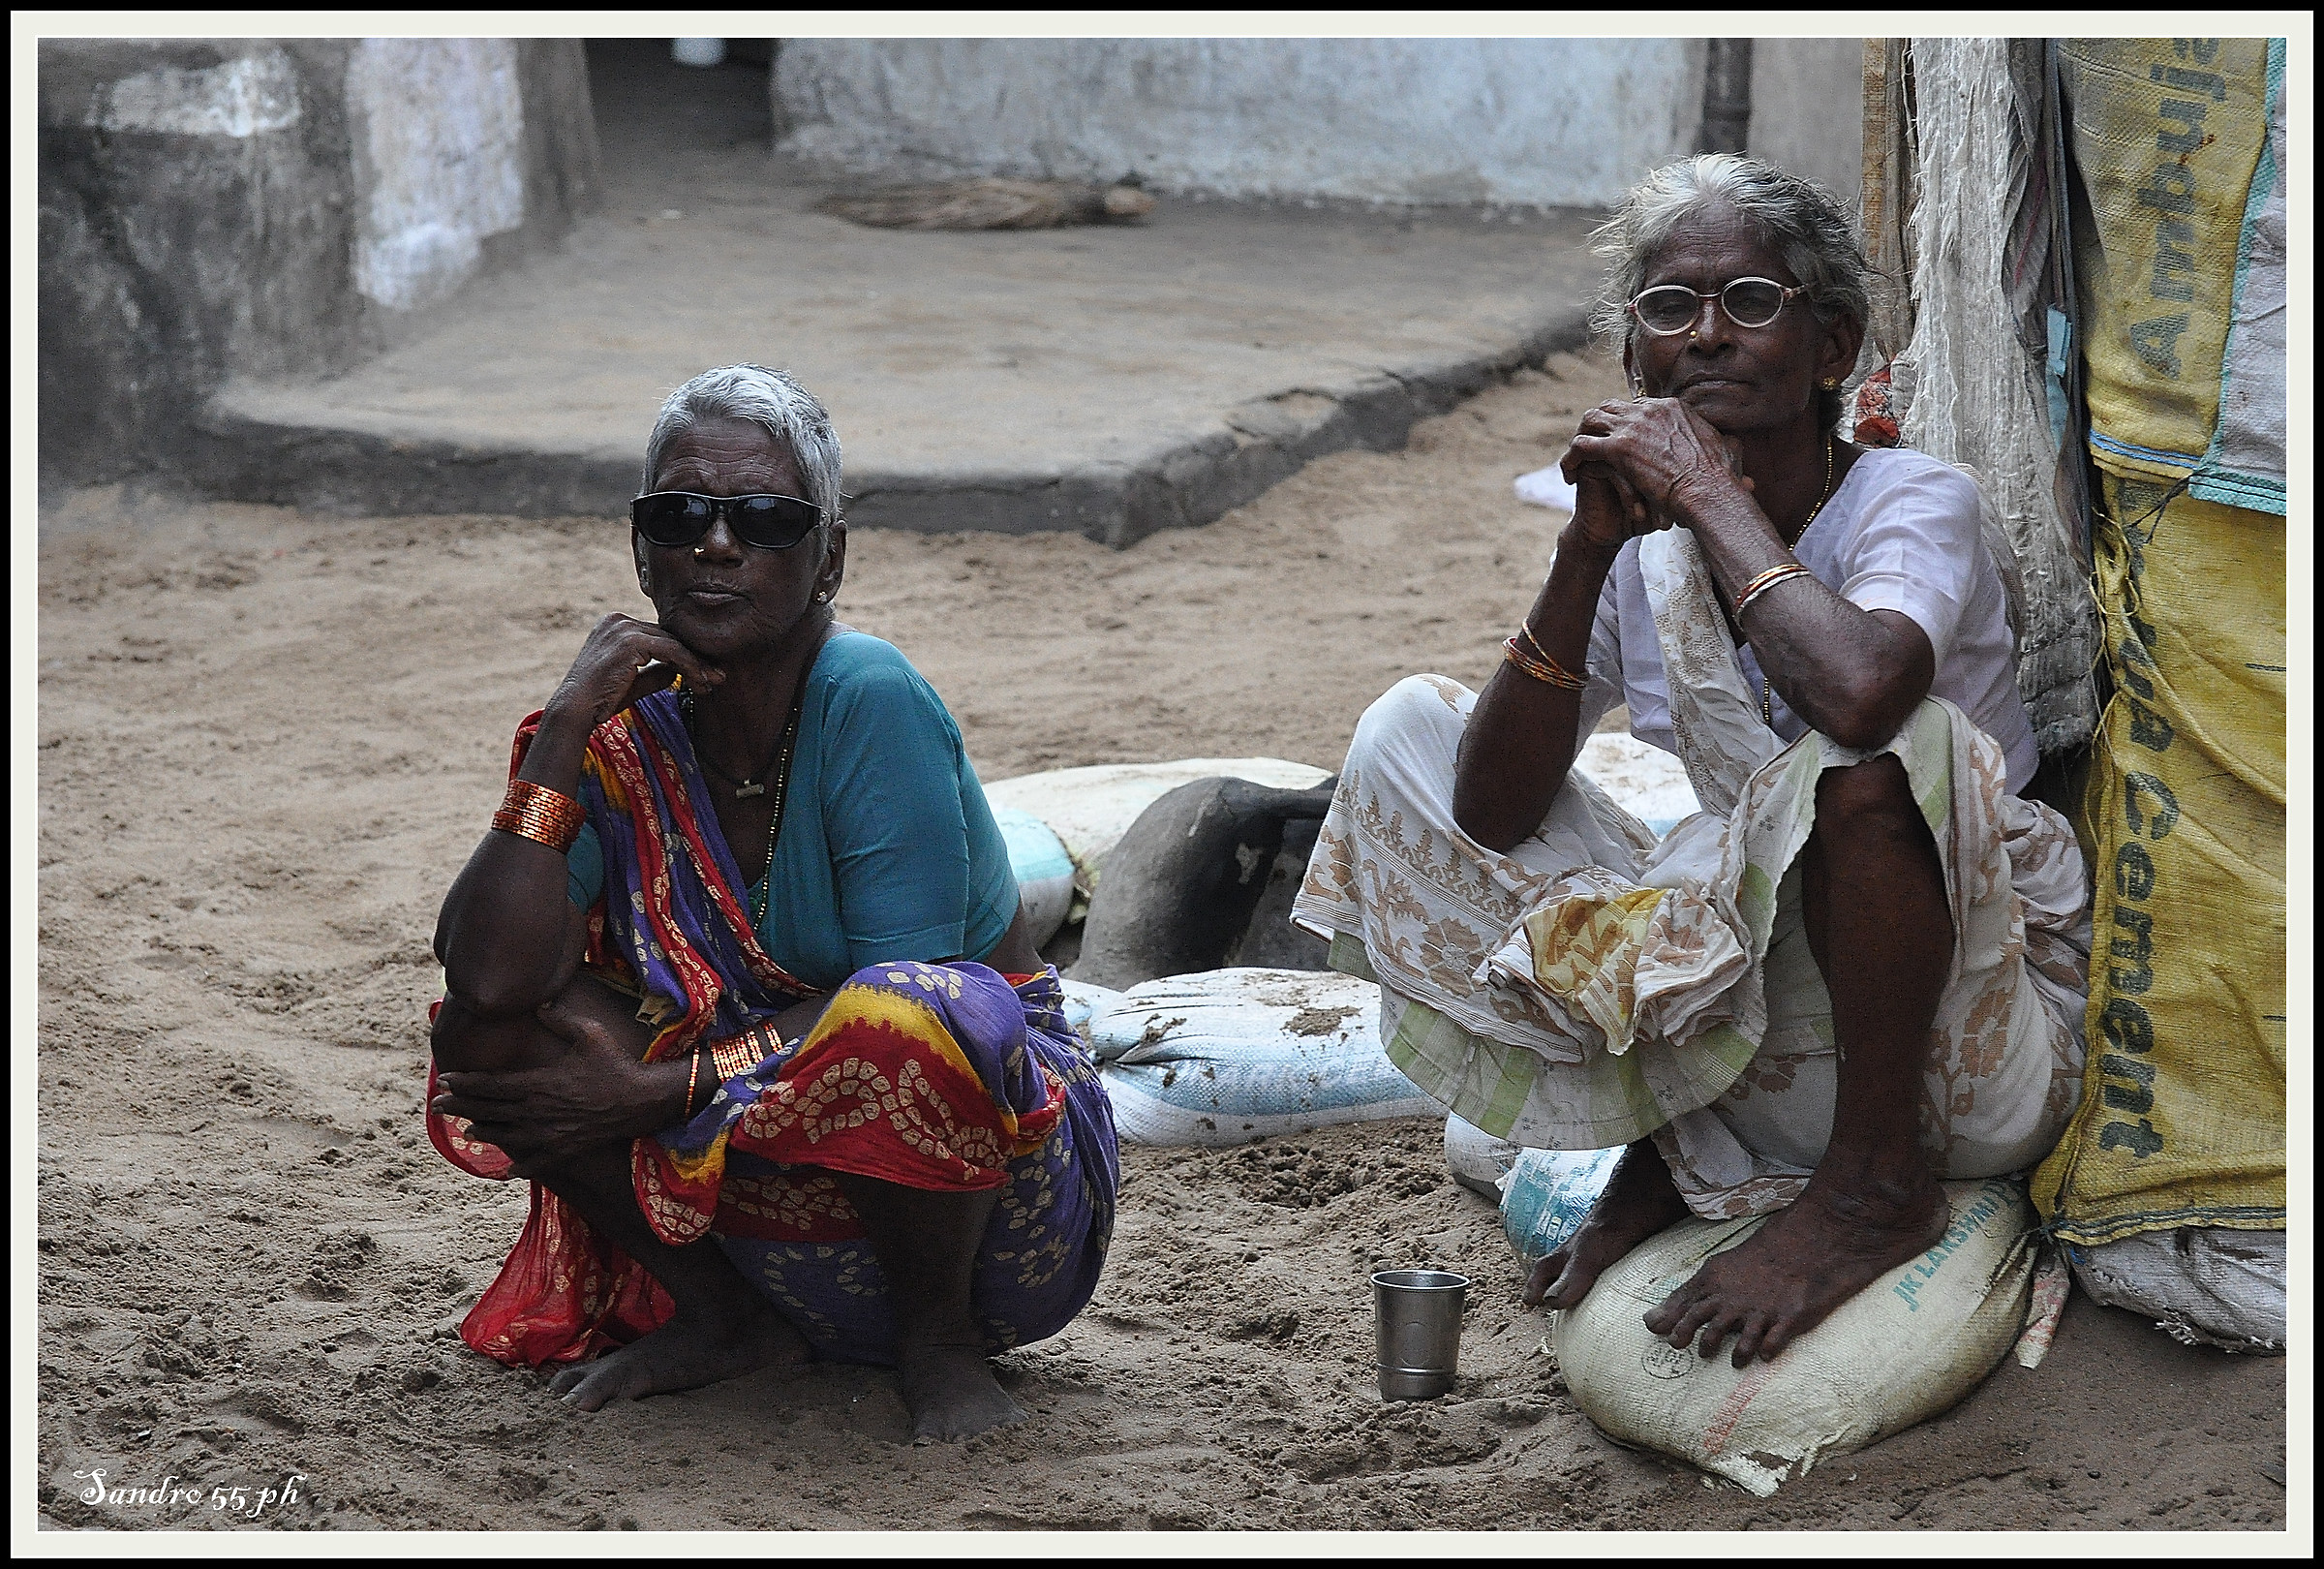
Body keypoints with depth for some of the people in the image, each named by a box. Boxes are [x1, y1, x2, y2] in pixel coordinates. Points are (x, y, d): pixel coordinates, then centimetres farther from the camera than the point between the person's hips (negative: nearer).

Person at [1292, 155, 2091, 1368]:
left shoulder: (1913, 500, -15)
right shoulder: (1645, 550, 0)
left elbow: (1859, 688, -40)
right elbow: (1493, 815, -11)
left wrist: (1715, 495, -24)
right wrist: (1587, 546, -19)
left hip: (1973, 1059, -5)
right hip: (1772, 1027, 6)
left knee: (1885, 742, -36)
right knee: (1405, 726, -1)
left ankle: (1877, 1183, -14)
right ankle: (1674, 1150, 2)